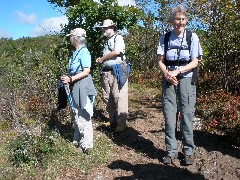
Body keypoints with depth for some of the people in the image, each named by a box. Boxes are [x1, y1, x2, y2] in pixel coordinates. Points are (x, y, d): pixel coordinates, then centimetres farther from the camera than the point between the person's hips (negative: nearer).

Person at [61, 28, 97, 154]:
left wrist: (71, 79, -23)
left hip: (83, 87, -10)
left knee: (83, 117, -4)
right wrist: (66, 77, 3)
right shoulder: (76, 52, 13)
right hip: (75, 87, 10)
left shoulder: (84, 52, -13)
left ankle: (86, 144, 6)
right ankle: (77, 140, 32)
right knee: (76, 115, 18)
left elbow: (86, 71, -19)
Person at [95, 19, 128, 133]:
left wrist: (101, 59, -6)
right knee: (107, 97, 11)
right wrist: (101, 60, 4)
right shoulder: (106, 41, 21)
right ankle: (113, 120, 22)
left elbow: (117, 52, -17)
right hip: (106, 72, 8)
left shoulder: (118, 38, -1)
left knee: (119, 97, -7)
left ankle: (122, 123, 1)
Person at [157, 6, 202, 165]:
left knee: (187, 114, -2)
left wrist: (177, 71, -15)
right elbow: (161, 61, 4)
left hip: (186, 78, -2)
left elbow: (195, 62, -3)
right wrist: (167, 74, -15)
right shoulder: (165, 38, 7)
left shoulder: (192, 37, 1)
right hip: (168, 79, 2)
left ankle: (188, 151, 13)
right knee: (169, 115, 2)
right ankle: (171, 151, 14)